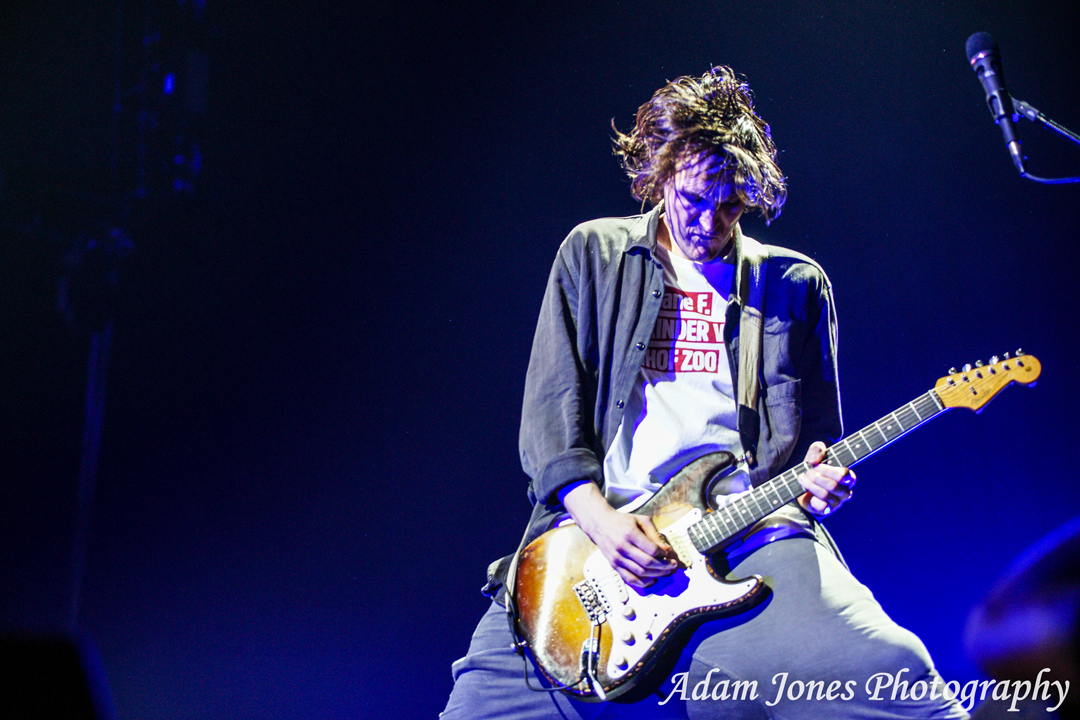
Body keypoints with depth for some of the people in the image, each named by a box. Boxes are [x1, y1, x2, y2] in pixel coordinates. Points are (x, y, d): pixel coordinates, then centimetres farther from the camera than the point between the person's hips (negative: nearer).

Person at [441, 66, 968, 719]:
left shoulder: (796, 284, 17)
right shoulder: (592, 255, 14)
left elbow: (819, 437, 20)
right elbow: (551, 414, 7)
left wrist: (819, 481, -5)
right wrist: (600, 518, -9)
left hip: (750, 528, 0)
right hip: (606, 528, 0)